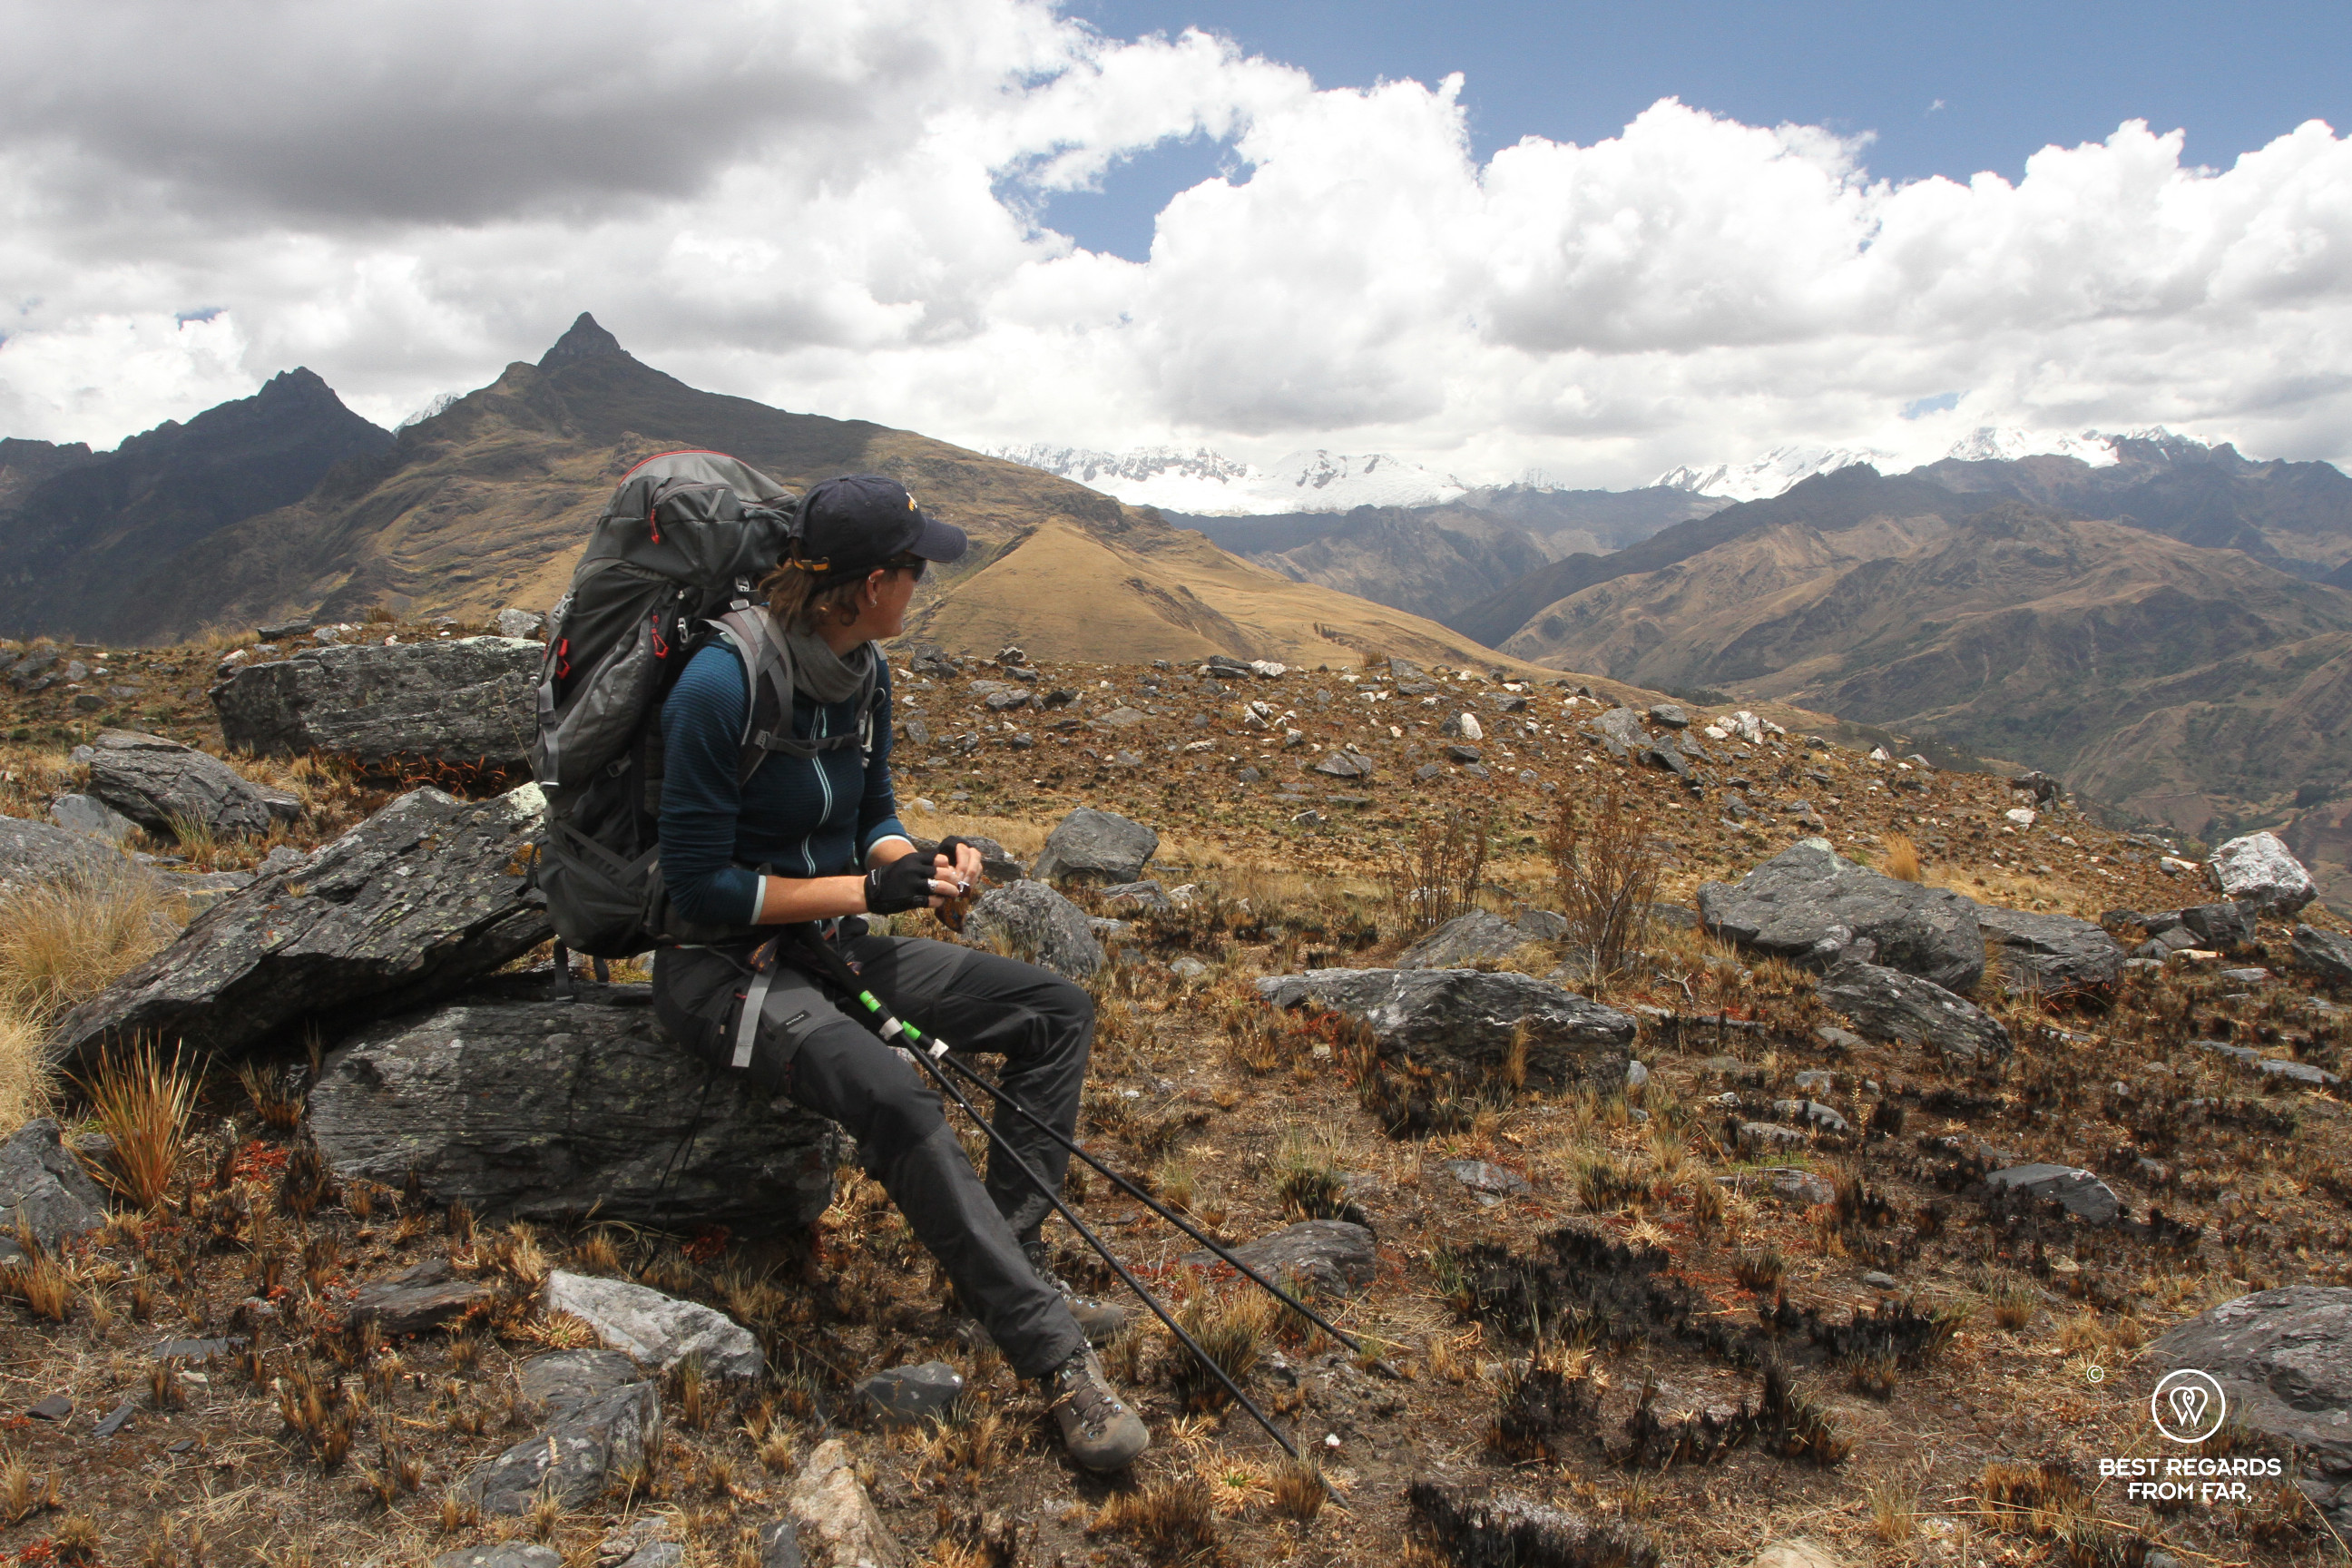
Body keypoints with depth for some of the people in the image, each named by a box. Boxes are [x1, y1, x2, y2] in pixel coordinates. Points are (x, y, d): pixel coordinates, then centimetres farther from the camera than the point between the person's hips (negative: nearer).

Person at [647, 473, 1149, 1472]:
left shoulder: (866, 672, 2)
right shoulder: (723, 685, -22)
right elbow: (698, 883, -20)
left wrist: (922, 864, -8)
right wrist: (866, 889, -20)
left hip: (834, 944, 8)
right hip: (724, 966, -8)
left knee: (1058, 1012, 0)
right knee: (896, 1099, -35)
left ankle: (1007, 1263, -1)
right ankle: (1052, 1353, -25)